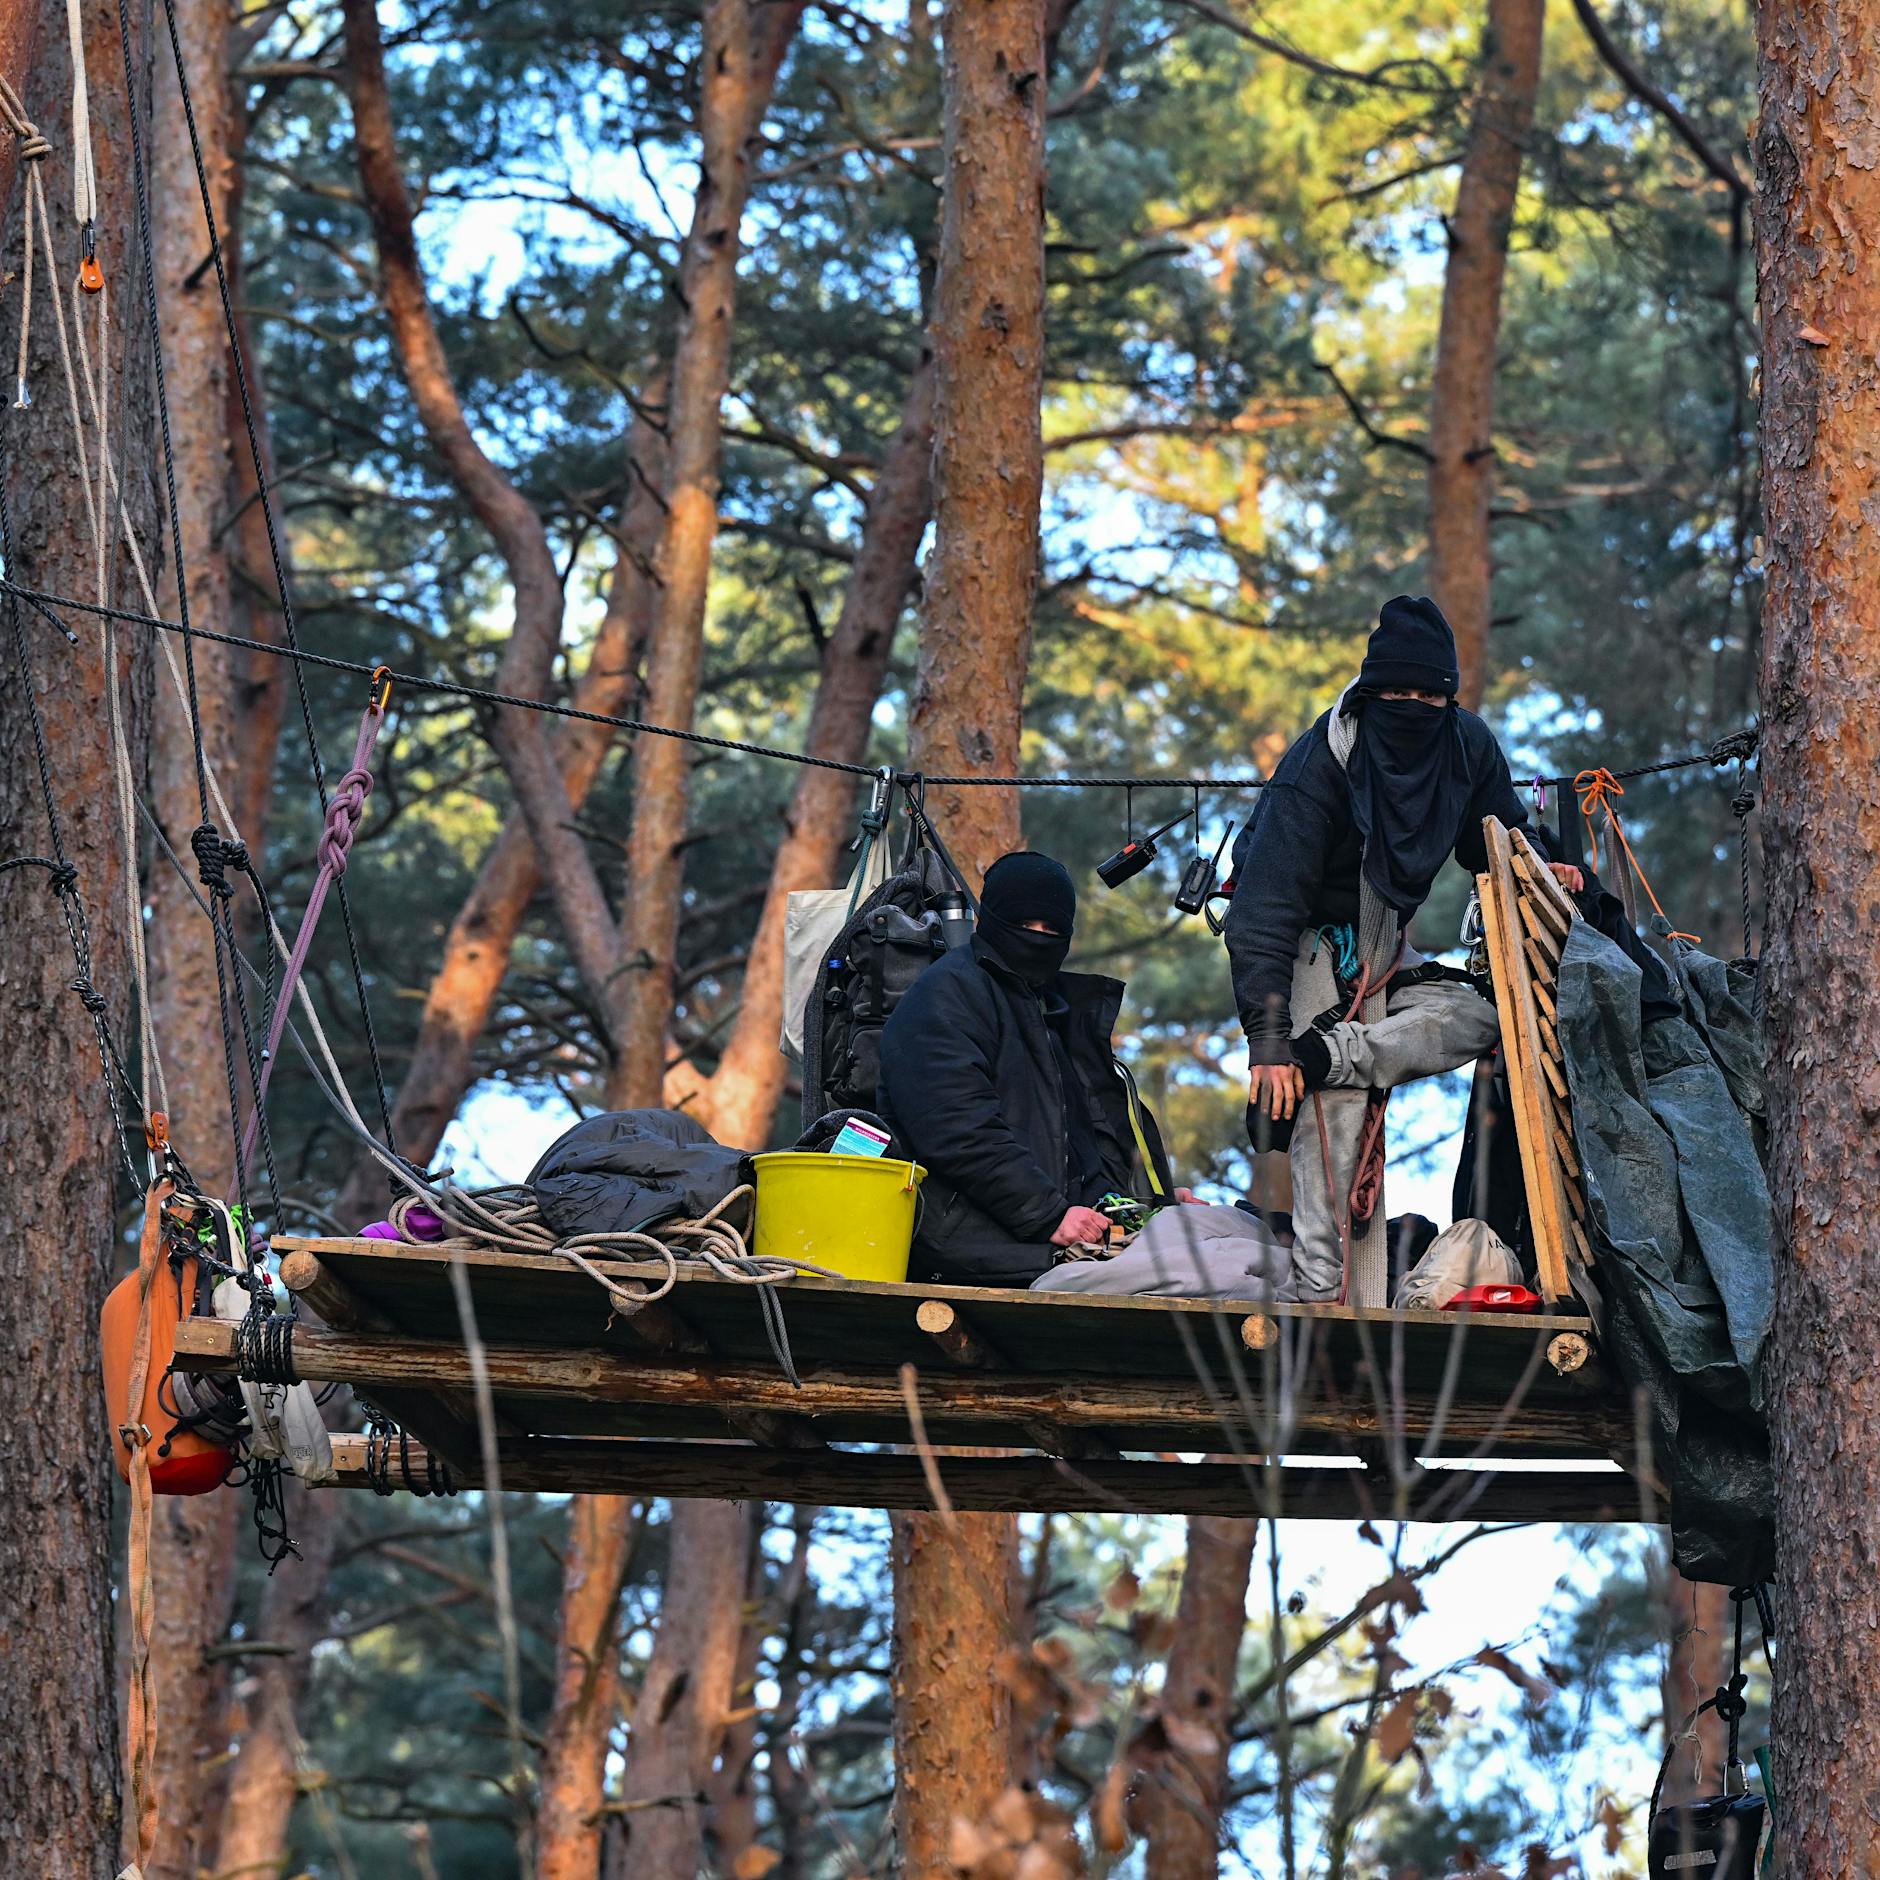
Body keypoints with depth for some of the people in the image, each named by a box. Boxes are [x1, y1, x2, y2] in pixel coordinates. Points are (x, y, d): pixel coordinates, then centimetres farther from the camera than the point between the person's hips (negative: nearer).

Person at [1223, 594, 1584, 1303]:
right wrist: (1268, 1041, -35)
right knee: (1336, 1112, -21)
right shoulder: (1320, 764, -26)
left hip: (1381, 942, 7)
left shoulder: (1469, 746, -8)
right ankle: (1321, 1293, -21)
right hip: (1306, 945, -7)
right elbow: (1266, 906, -29)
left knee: (1476, 1018, -18)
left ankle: (1325, 1053, -24)